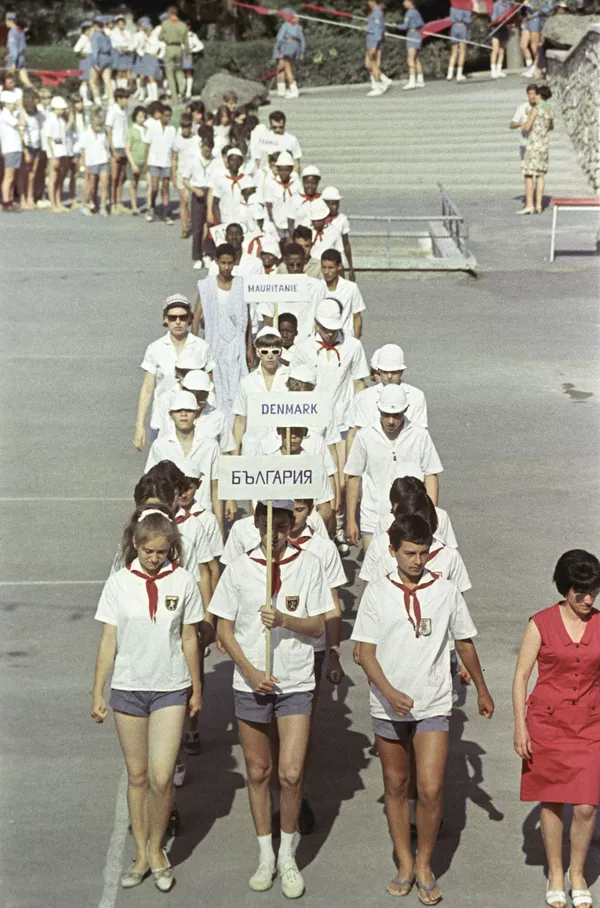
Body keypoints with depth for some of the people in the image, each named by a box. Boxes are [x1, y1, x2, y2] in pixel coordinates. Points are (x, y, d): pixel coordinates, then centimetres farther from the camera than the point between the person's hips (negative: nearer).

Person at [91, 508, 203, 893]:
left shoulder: (183, 582, -4)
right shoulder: (119, 584, -3)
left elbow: (189, 640, 4)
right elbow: (108, 641, 2)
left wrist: (196, 689, 9)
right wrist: (98, 693, 2)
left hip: (170, 689, -1)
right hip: (128, 688, 1)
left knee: (161, 777, -9)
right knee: (137, 775, 10)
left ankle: (157, 848, 13)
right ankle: (141, 854, 22)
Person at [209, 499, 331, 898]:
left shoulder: (309, 565, -3)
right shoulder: (239, 569, -2)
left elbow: (318, 626, -2)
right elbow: (224, 630, 1)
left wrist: (283, 619, -20)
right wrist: (251, 672, -10)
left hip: (296, 684, -1)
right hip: (250, 684, 1)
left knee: (291, 774, -7)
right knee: (258, 772, 10)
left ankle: (287, 856, 13)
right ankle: (266, 857, 24)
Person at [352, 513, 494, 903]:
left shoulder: (446, 591, -2)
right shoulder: (377, 593, -4)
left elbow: (465, 643, 11)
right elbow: (366, 653, -5)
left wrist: (482, 690, 18)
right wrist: (390, 693, -20)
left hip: (433, 706, -1)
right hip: (388, 707, 1)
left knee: (431, 790, -8)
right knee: (396, 787, 11)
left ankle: (425, 865, 10)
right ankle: (405, 864, 25)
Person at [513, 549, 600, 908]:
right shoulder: (541, 624, -6)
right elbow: (521, 676, -2)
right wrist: (520, 726, -7)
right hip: (547, 723, -1)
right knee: (552, 802, 9)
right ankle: (555, 874, 26)